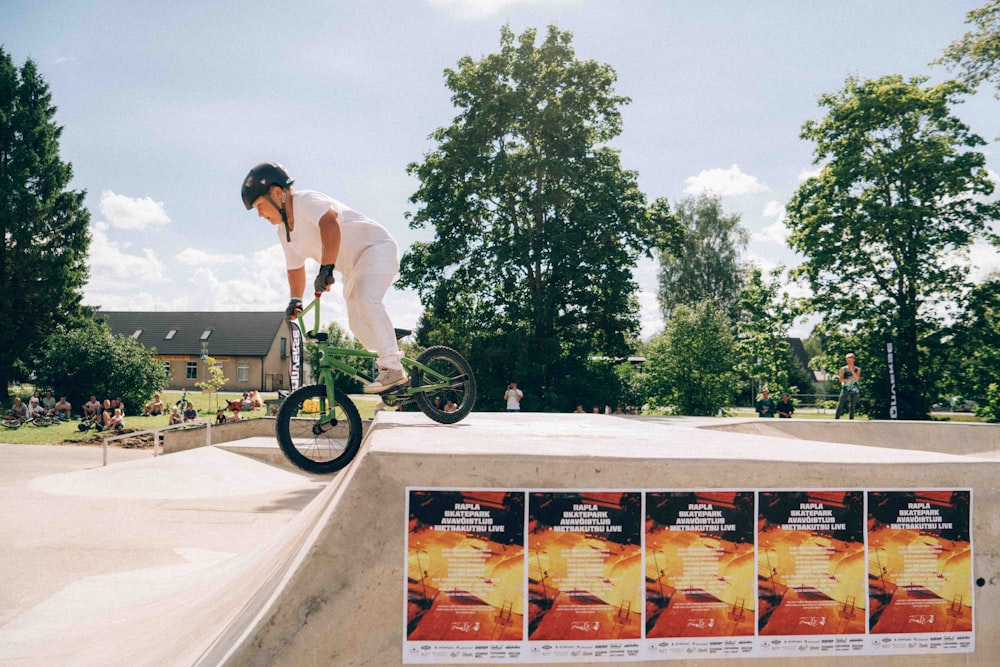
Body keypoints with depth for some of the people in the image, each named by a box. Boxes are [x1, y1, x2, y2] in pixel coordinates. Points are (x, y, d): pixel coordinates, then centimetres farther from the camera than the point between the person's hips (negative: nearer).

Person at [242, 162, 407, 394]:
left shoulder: (306, 201, -22)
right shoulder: (284, 230, 7)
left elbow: (330, 221, -42)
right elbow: (295, 267, 18)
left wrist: (326, 268, -50)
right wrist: (295, 300, 6)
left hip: (376, 247, -10)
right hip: (353, 267, 10)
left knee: (367, 301, -30)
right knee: (358, 325, 4)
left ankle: (393, 367, -25)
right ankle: (393, 370, 12)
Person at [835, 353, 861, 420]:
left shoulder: (857, 369, 6)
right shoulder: (843, 369, 5)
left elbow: (857, 378, -9)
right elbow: (841, 379, -2)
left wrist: (852, 370, -14)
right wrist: (850, 379, -13)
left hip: (854, 390, 1)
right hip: (845, 389, -1)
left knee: (852, 407, 2)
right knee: (840, 405, -8)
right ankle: (836, 419, -8)